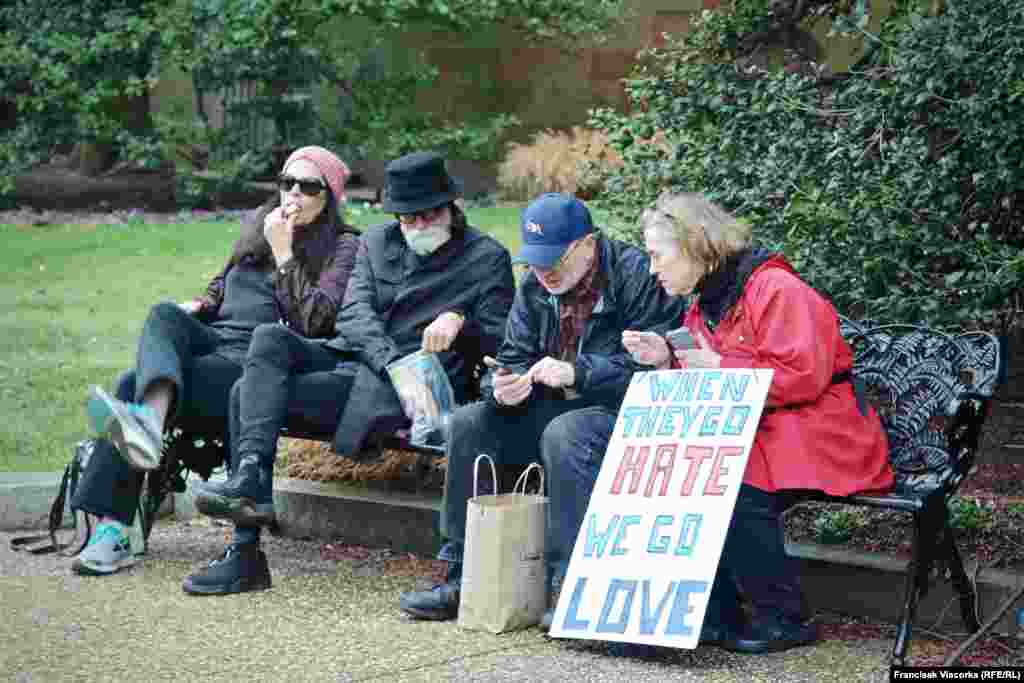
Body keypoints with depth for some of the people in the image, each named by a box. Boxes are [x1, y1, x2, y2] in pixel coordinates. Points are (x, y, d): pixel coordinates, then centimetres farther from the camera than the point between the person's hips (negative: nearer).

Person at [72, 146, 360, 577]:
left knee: (134, 385, -29)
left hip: (256, 362, -6)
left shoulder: (343, 246, 7)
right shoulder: (258, 225, 26)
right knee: (164, 315, -30)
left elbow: (314, 320, -7)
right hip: (210, 340, 6)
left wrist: (284, 254, -7)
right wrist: (198, 306, 11)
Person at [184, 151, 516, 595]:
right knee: (268, 339, -24)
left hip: (405, 391, -6)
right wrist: (392, 360, -14)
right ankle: (248, 481, -32)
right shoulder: (377, 243, 18)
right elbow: (353, 313, 4)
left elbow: (500, 340, 3)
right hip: (351, 359, 6)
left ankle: (246, 554, -26)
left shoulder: (488, 258, 7)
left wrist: (461, 321, -18)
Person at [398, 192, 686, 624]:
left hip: (625, 412, -8)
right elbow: (516, 355, 11)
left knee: (564, 435, -36)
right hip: (559, 408, 8)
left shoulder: (638, 278, -16)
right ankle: (460, 576, -4)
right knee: (469, 424, -7)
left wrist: (576, 373, -32)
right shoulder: (536, 286, 7)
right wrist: (507, 386, -13)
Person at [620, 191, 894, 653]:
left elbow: (802, 376, -24)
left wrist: (719, 367, -17)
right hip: (752, 436, 9)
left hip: (819, 435, -9)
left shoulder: (775, 287, -14)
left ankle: (783, 620, -15)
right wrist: (666, 361, -1)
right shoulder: (703, 306, 15)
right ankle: (717, 613, -5)